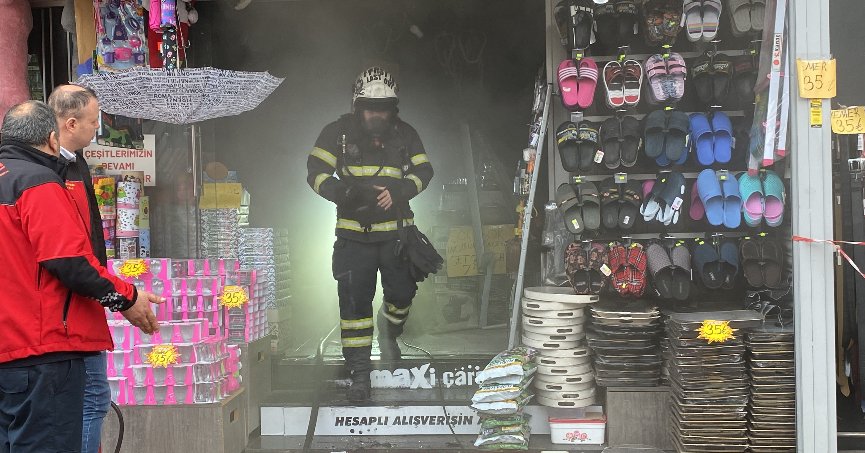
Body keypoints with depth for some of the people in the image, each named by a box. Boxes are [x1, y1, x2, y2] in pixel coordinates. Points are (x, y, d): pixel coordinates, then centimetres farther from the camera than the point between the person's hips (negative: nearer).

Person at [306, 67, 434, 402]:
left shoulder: (405, 135, 4)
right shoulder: (338, 133, -2)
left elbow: (423, 171, 4)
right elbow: (316, 172, -5)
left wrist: (397, 191, -16)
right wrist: (344, 192, -24)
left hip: (397, 229, 2)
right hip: (354, 232, -2)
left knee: (402, 292, 1)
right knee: (354, 298, -5)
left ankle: (389, 330, 36)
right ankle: (359, 371, 2)